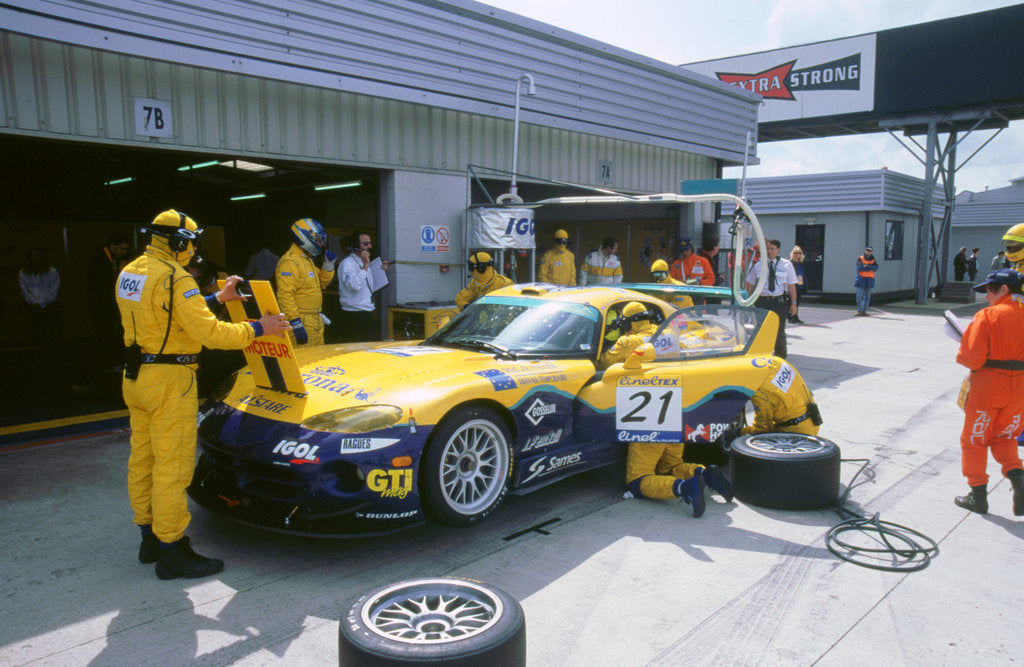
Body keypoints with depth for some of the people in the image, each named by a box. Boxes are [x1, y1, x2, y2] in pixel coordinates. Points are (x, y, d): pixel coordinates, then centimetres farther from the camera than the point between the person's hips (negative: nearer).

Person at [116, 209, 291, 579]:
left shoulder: (129, 272, 11)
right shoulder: (174, 278, -18)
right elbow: (208, 332, -22)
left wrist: (216, 299, 23)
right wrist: (256, 329, -12)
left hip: (136, 376, 10)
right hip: (169, 381, -10)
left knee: (143, 457, 16)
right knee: (173, 464, -3)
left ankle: (150, 537, 29)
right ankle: (171, 550, 5)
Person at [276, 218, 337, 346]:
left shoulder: (309, 260, 17)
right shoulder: (290, 261, -14)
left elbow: (321, 283, 28)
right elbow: (285, 295, -22)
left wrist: (328, 265, 11)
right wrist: (296, 324, -26)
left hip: (316, 321, 10)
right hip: (302, 322, -10)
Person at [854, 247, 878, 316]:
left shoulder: (873, 260, 11)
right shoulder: (860, 258, 1)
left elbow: (876, 268, -7)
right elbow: (859, 267, -15)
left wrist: (867, 266, -19)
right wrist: (870, 268, -9)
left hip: (869, 280, 3)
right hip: (861, 279, -3)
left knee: (867, 297, 0)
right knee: (859, 296, -5)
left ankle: (864, 311, 2)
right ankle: (859, 311, 1)